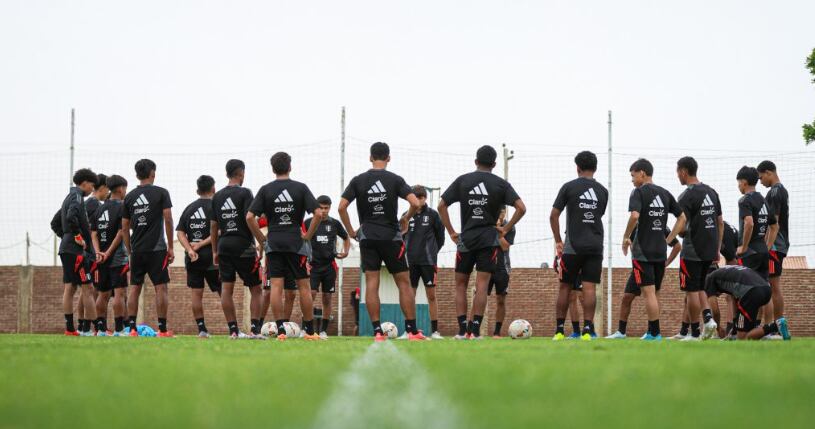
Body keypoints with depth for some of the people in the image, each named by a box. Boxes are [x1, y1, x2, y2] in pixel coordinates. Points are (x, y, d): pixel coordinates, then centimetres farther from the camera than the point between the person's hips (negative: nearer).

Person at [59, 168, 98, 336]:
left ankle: (70, 328, 6)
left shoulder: (69, 197, 20)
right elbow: (71, 217, -27)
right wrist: (78, 236, -19)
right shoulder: (77, 197, -10)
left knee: (69, 289, 7)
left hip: (66, 248, 10)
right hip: (76, 250, -10)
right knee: (86, 288, -9)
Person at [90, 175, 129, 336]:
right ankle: (118, 329, -12)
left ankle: (101, 328, 14)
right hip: (117, 257, -7)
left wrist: (98, 252, -4)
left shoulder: (99, 209, 12)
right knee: (119, 292, -7)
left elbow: (94, 234, 6)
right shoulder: (121, 207, -8)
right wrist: (108, 253, -11)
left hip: (102, 258, 7)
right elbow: (121, 233, -14)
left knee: (103, 294, 12)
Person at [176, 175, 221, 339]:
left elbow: (180, 233, 3)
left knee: (195, 293, 4)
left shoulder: (189, 208, 11)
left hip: (192, 258, 4)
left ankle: (201, 329, 0)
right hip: (211, 257, -3)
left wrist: (190, 250, -7)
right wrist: (202, 244, -9)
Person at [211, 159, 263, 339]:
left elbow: (213, 226, 12)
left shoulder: (217, 196, 10)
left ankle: (233, 330, 0)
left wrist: (215, 251, 17)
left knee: (226, 288, 2)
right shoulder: (244, 193, -7)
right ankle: (255, 329, -5)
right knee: (255, 289, 3)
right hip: (243, 245, -5)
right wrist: (261, 243, -10)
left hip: (224, 245, 5)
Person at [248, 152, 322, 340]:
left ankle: (280, 330, -8)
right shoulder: (300, 188, 0)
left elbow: (250, 217, -4)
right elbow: (318, 213, -9)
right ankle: (309, 330, 8)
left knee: (276, 286, -1)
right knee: (304, 286, 6)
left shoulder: (266, 190, 2)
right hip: (296, 243, -1)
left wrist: (261, 239, 4)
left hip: (273, 243, 1)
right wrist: (308, 235, 0)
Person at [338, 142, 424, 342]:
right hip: (391, 236, -1)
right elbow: (415, 203, -13)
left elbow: (341, 207, -4)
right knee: (404, 282, 5)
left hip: (367, 237, 1)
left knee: (371, 283, 0)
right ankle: (412, 331, 3)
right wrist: (406, 219, 6)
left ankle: (377, 331, -6)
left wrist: (351, 231, 7)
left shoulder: (358, 180, 2)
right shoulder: (395, 180, -3)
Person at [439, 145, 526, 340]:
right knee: (481, 286, -2)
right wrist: (506, 229, 1)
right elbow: (521, 208, -7)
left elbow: (441, 206, 1)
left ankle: (462, 330, 3)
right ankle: (475, 330, -8)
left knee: (460, 284, 10)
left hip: (465, 239, 1)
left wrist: (451, 232, 4)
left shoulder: (462, 181, 5)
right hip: (489, 240, -1)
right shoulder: (501, 184, 2)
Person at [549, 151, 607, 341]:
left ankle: (559, 330, 8)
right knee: (589, 288, -2)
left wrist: (558, 241, 6)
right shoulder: (602, 191, 7)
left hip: (573, 246, -2)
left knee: (565, 287, 7)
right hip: (595, 245, 2)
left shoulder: (569, 187, -2)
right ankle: (588, 329, -11)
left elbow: (554, 215, -2)